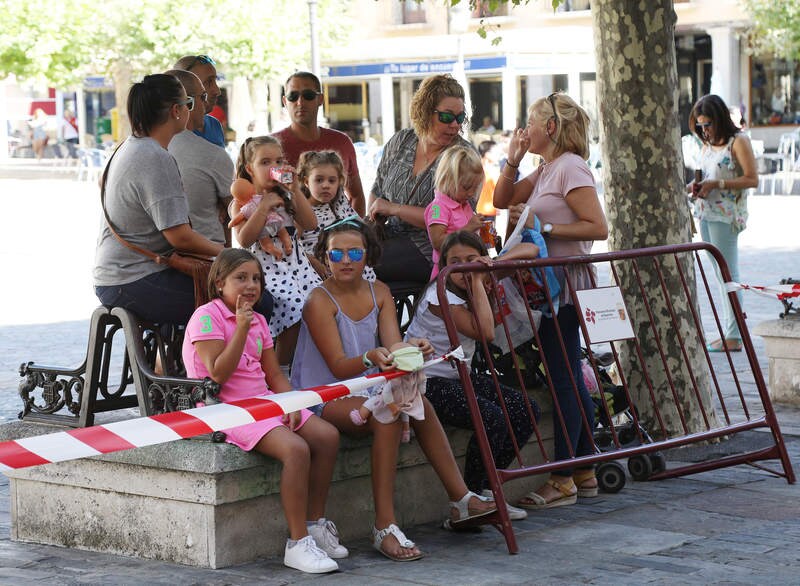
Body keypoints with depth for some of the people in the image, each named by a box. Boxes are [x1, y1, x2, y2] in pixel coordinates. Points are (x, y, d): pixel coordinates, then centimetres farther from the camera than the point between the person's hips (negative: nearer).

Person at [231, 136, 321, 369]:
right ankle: (282, 370, -13)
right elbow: (244, 240, -12)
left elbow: (310, 224, 3)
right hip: (266, 269, -5)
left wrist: (295, 190, -1)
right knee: (294, 311, -27)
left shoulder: (286, 197, 17)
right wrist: (264, 207, -13)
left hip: (296, 265, 5)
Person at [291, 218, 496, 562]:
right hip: (323, 399, -6)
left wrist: (409, 349, -30)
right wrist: (371, 359, -39)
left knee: (418, 403, -22)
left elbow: (393, 346, -5)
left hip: (365, 391, 6)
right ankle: (384, 527, -33)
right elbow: (338, 367, -18)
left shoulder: (379, 293, 7)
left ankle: (460, 500, -16)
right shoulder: (320, 301, -12)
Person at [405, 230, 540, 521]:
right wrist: (477, 283, -25)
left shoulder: (481, 281, 3)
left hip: (459, 377, 9)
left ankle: (484, 488, 3)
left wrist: (496, 262, -13)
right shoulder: (441, 295, -20)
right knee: (492, 418, -29)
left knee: (526, 410, -5)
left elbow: (530, 250, 6)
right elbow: (486, 332, -30)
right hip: (426, 383, -9)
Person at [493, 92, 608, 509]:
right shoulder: (545, 169, 17)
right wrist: (513, 161, 9)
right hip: (550, 282, 10)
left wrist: (545, 227, -19)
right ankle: (584, 472, 18)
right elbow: (502, 200, 21)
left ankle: (563, 480, -6)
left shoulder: (570, 167, -12)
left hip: (566, 280, -10)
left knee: (564, 378, -8)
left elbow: (598, 227, -19)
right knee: (569, 378, 12)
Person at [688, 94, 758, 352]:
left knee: (728, 275, -8)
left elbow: (752, 179, -13)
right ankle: (728, 331, 11)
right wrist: (696, 186, 3)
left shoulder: (738, 141, -8)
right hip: (705, 214, 8)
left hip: (726, 216, -8)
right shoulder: (707, 145, 15)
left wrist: (716, 184, -17)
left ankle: (734, 336, -6)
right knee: (720, 274, 8)